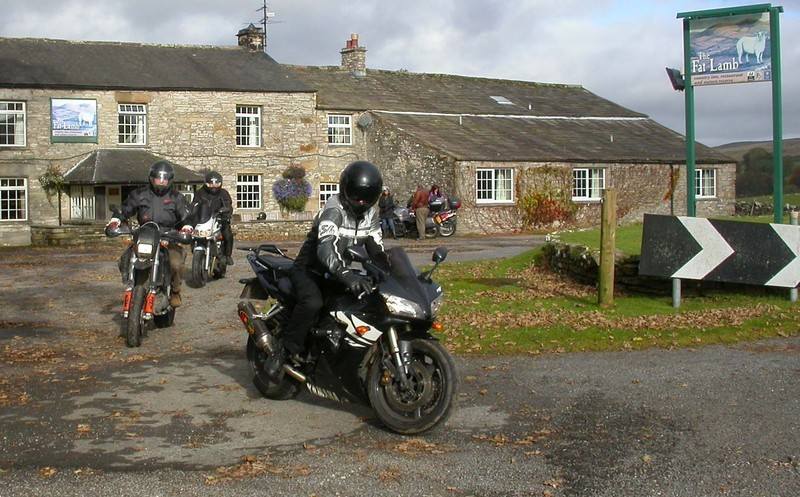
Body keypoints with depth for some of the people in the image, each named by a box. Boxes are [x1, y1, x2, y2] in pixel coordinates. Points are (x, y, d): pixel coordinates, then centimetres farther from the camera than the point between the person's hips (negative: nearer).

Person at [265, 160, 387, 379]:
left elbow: (376, 249, 7)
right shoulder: (334, 209, -23)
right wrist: (346, 275, -55)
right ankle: (285, 352, -24)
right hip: (310, 269, -8)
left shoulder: (370, 213, 3)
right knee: (312, 302, -37)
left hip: (340, 270, 8)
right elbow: (326, 248, -39)